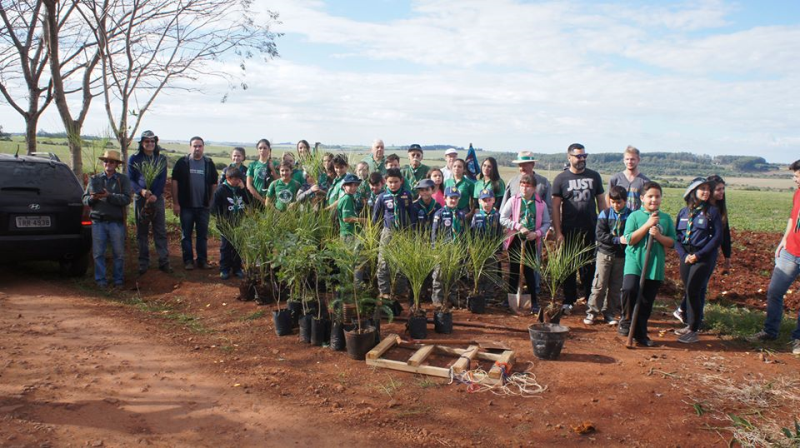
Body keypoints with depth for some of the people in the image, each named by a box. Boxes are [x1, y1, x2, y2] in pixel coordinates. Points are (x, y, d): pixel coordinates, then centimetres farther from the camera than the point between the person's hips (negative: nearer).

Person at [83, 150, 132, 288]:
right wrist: (92, 198, -13)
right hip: (98, 221, 2)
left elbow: (126, 199, -8)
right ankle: (100, 279, 12)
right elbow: (85, 199, 9)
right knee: (98, 253, 2)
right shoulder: (94, 179, 13)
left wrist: (109, 196, -19)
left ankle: (118, 279, 15)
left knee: (119, 253, 4)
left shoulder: (123, 179, 6)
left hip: (116, 222, -2)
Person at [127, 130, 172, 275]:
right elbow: (130, 179, 1)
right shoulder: (134, 159, 5)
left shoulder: (161, 159, 8)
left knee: (160, 231, 0)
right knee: (142, 232, 5)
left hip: (157, 198, 0)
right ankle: (143, 263, 11)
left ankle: (164, 262, 4)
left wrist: (155, 195, -13)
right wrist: (141, 191, -18)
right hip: (140, 198, 0)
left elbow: (163, 180, 1)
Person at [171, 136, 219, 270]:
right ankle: (188, 260, 14)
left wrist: (212, 203, 3)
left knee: (203, 235, 7)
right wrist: (175, 203, -6)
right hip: (186, 206, -2)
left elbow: (214, 185, 9)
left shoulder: (209, 163, 6)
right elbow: (175, 182, -2)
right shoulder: (182, 162, -1)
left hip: (203, 206, 2)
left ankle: (202, 260, 16)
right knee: (186, 235, 5)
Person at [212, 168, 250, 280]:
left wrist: (243, 189, -9)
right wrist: (220, 219, -13)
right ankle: (224, 270, 13)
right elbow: (214, 208, -10)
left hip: (239, 224, 4)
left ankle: (237, 268, 20)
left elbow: (248, 202, -3)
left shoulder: (240, 189, 4)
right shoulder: (221, 190, -10)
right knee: (226, 247, 3)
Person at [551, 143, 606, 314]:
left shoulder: (594, 176, 7)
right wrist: (558, 232, -8)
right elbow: (556, 207, -2)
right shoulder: (561, 178, 0)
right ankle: (568, 301, 17)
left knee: (590, 267, 7)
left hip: (591, 230, 1)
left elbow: (601, 201, 11)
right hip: (569, 231, -1)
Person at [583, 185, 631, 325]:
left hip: (621, 256, 1)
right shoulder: (605, 214, -3)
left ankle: (610, 314, 21)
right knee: (599, 285, 0)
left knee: (616, 287, 9)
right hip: (605, 253, -1)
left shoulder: (631, 216, -3)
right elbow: (600, 234, -10)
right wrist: (618, 240, -18)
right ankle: (592, 312, 9)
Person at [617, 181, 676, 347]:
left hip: (655, 265, 3)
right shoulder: (634, 216, 0)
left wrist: (658, 235, -13)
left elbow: (672, 242, 6)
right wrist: (647, 225, -14)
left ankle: (641, 333, 22)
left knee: (647, 302, 7)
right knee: (630, 289, -25)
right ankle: (626, 320, 0)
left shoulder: (666, 218, 8)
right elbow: (629, 239, -9)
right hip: (634, 261, -3)